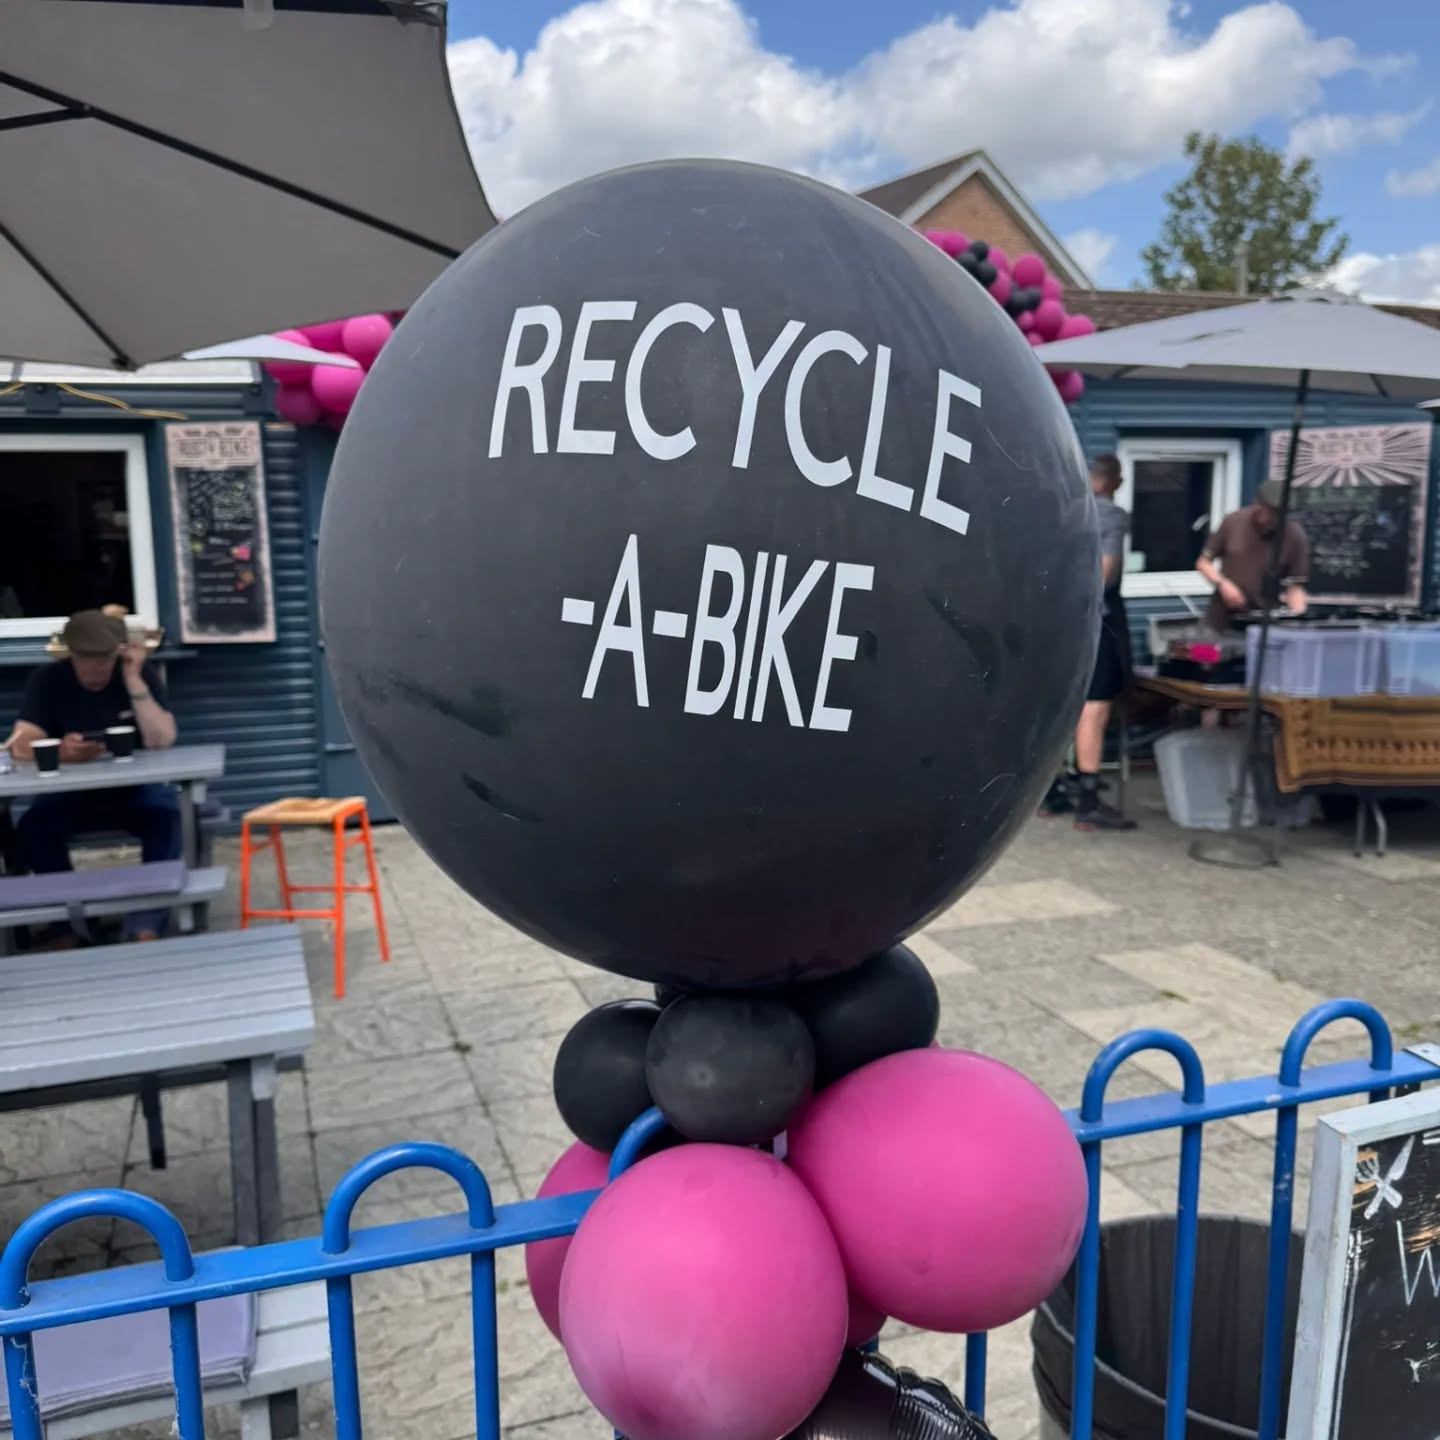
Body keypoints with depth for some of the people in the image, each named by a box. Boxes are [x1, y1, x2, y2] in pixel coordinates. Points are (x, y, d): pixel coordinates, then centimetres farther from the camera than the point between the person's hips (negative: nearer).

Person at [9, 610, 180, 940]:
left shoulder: (142, 673, -9)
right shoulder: (47, 680, -6)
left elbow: (162, 742, -20)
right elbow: (21, 745, -18)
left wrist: (133, 680, -25)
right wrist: (59, 752, -40)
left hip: (135, 789, -1)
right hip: (71, 792, 1)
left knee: (169, 817, -33)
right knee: (32, 827, -29)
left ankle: (146, 922, -29)